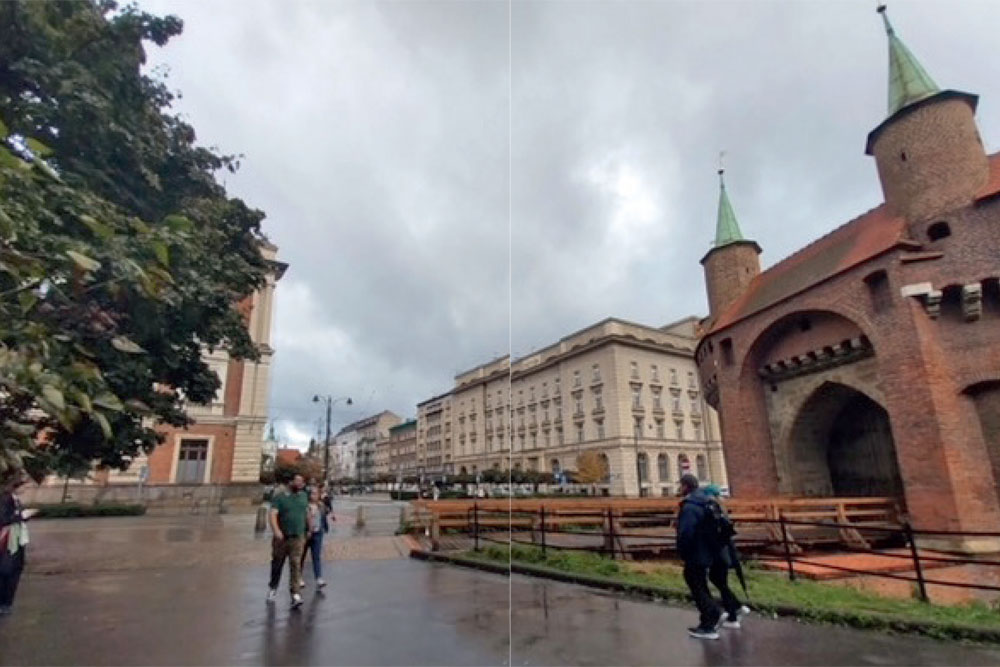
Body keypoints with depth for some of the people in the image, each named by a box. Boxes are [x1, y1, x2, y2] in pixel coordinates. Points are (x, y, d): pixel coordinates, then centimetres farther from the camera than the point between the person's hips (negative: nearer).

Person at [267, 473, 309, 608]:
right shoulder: (280, 498, -4)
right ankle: (273, 588, 37)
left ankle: (295, 594, -11)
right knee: (277, 564, 13)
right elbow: (273, 515, -16)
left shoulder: (304, 496, 10)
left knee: (296, 565, -8)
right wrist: (276, 530, -30)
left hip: (298, 538, 2)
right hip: (281, 537, -1)